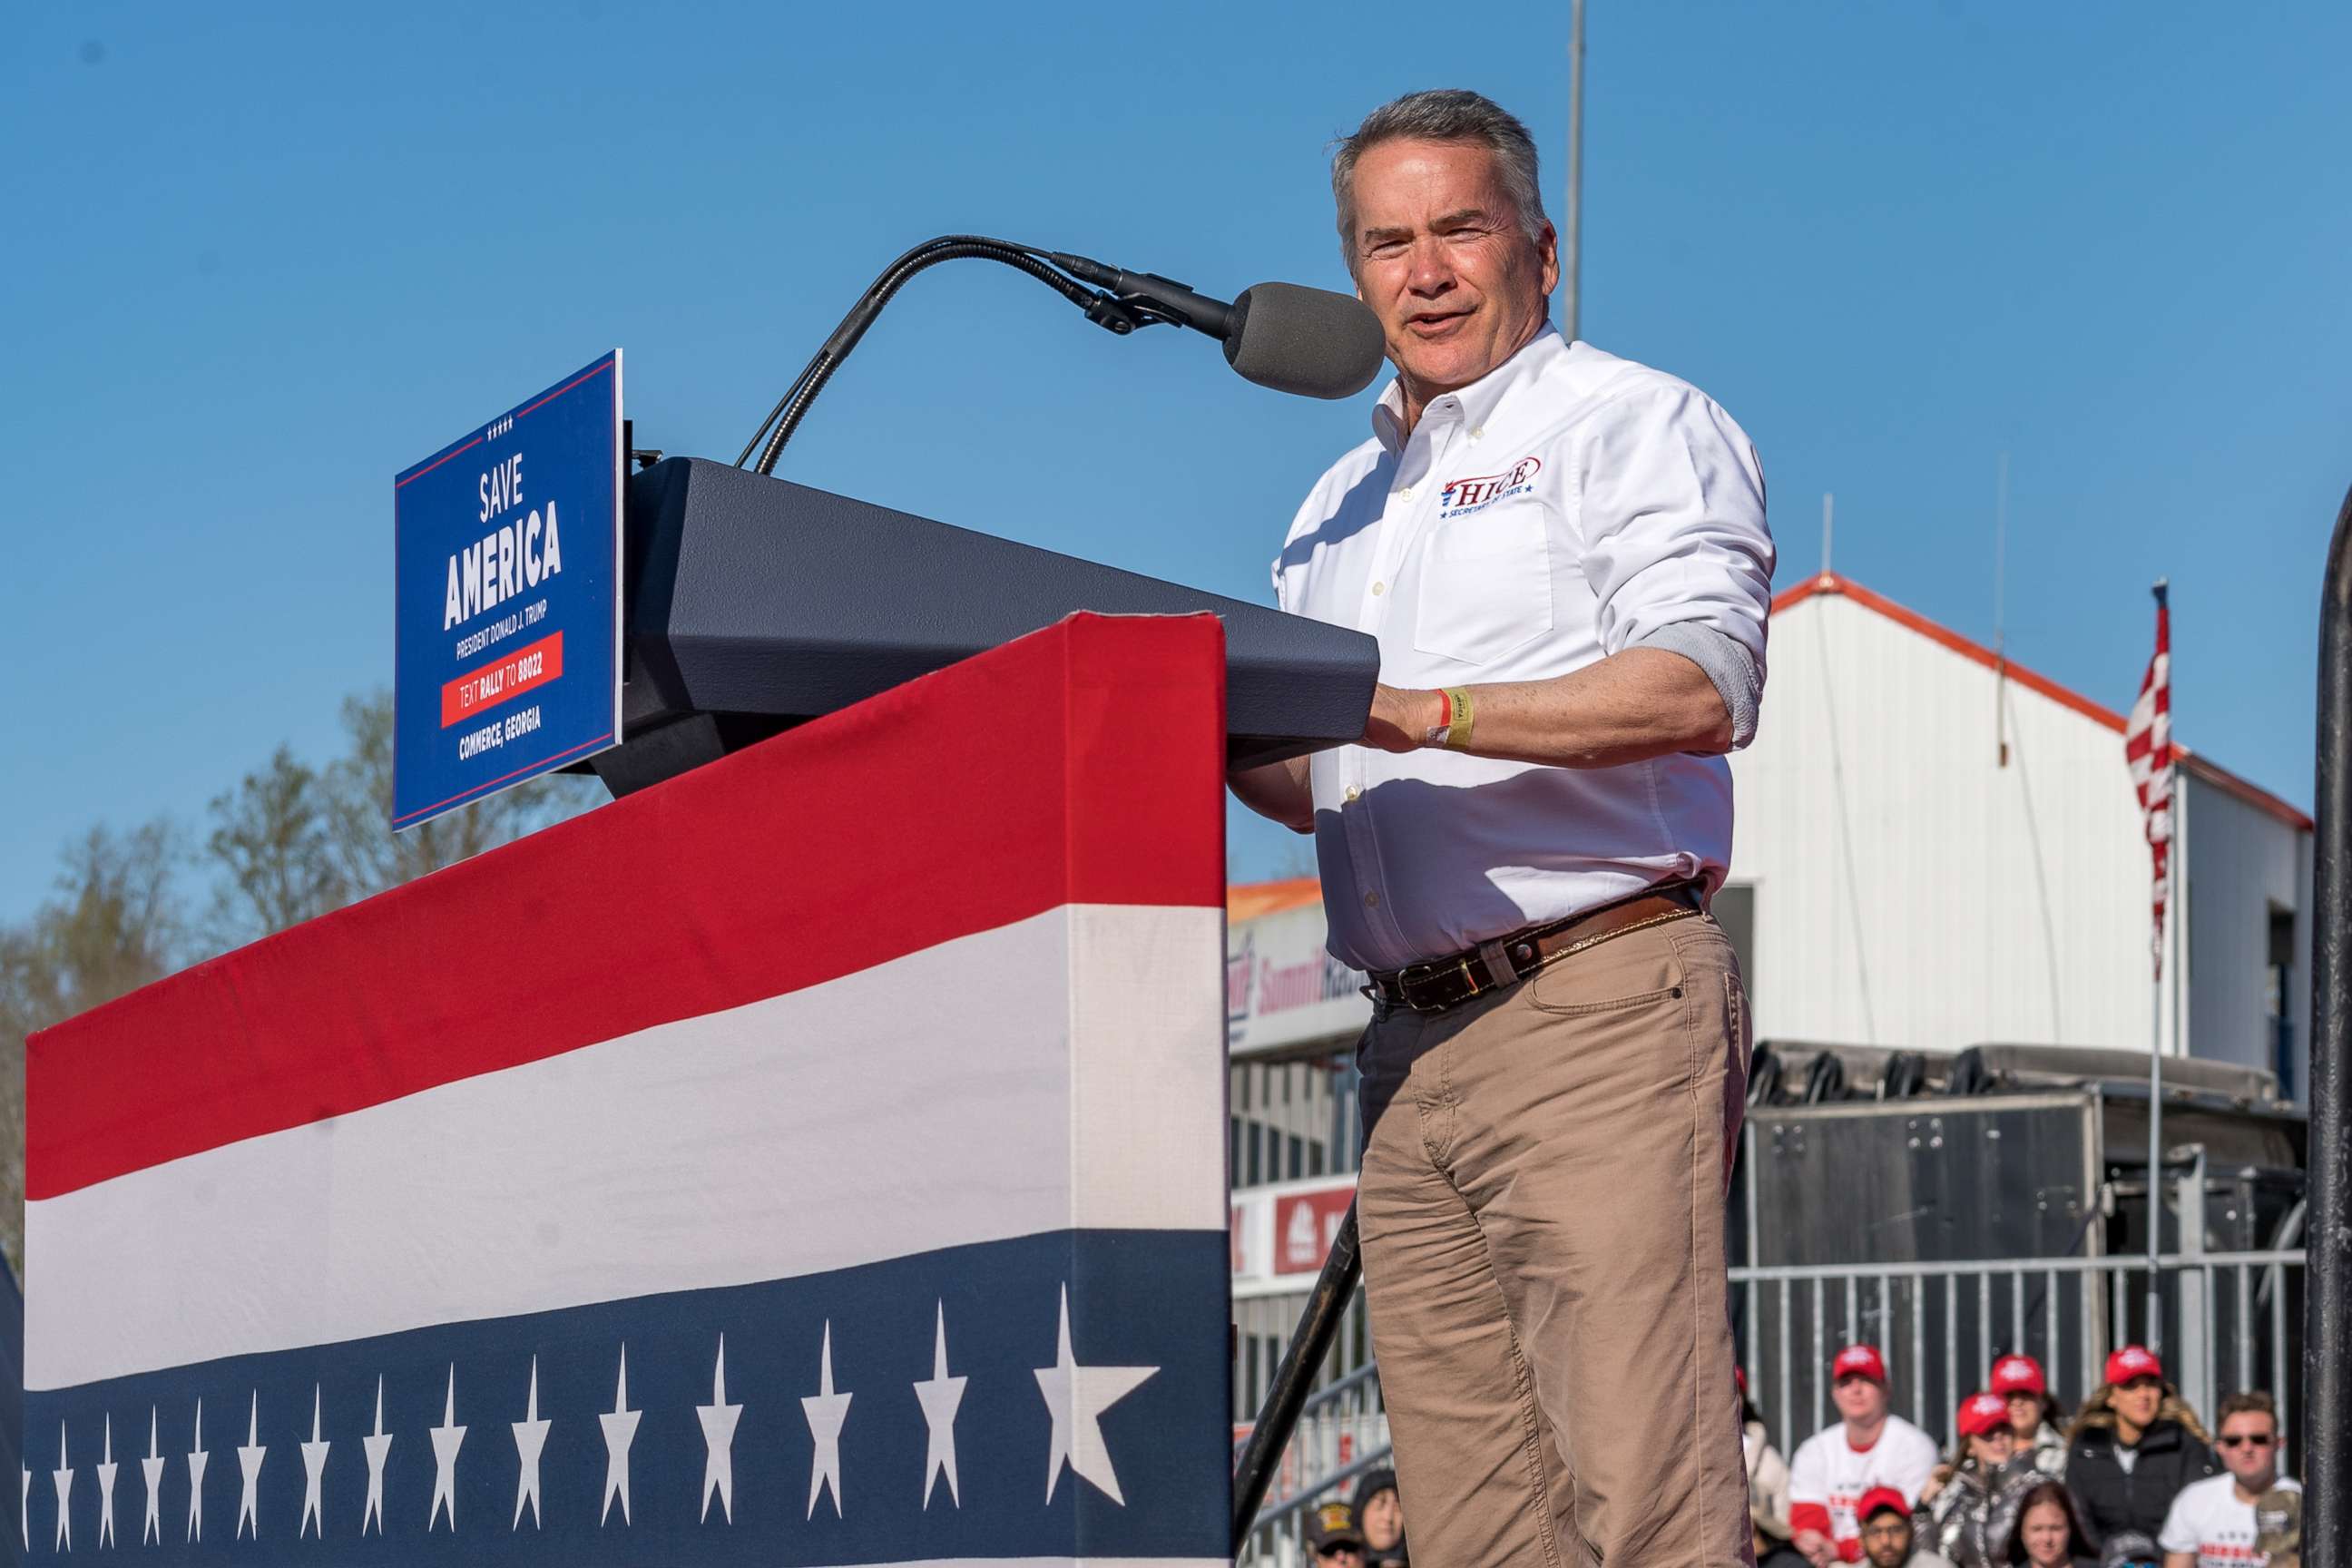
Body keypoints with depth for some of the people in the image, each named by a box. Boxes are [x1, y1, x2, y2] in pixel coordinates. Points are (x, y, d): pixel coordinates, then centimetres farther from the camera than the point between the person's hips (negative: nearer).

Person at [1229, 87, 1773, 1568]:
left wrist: (1437, 712, -22)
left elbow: (1702, 684, -14)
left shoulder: (1632, 422, 2)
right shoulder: (1342, 503, 26)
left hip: (1598, 1008, -7)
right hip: (1413, 1043, 7)